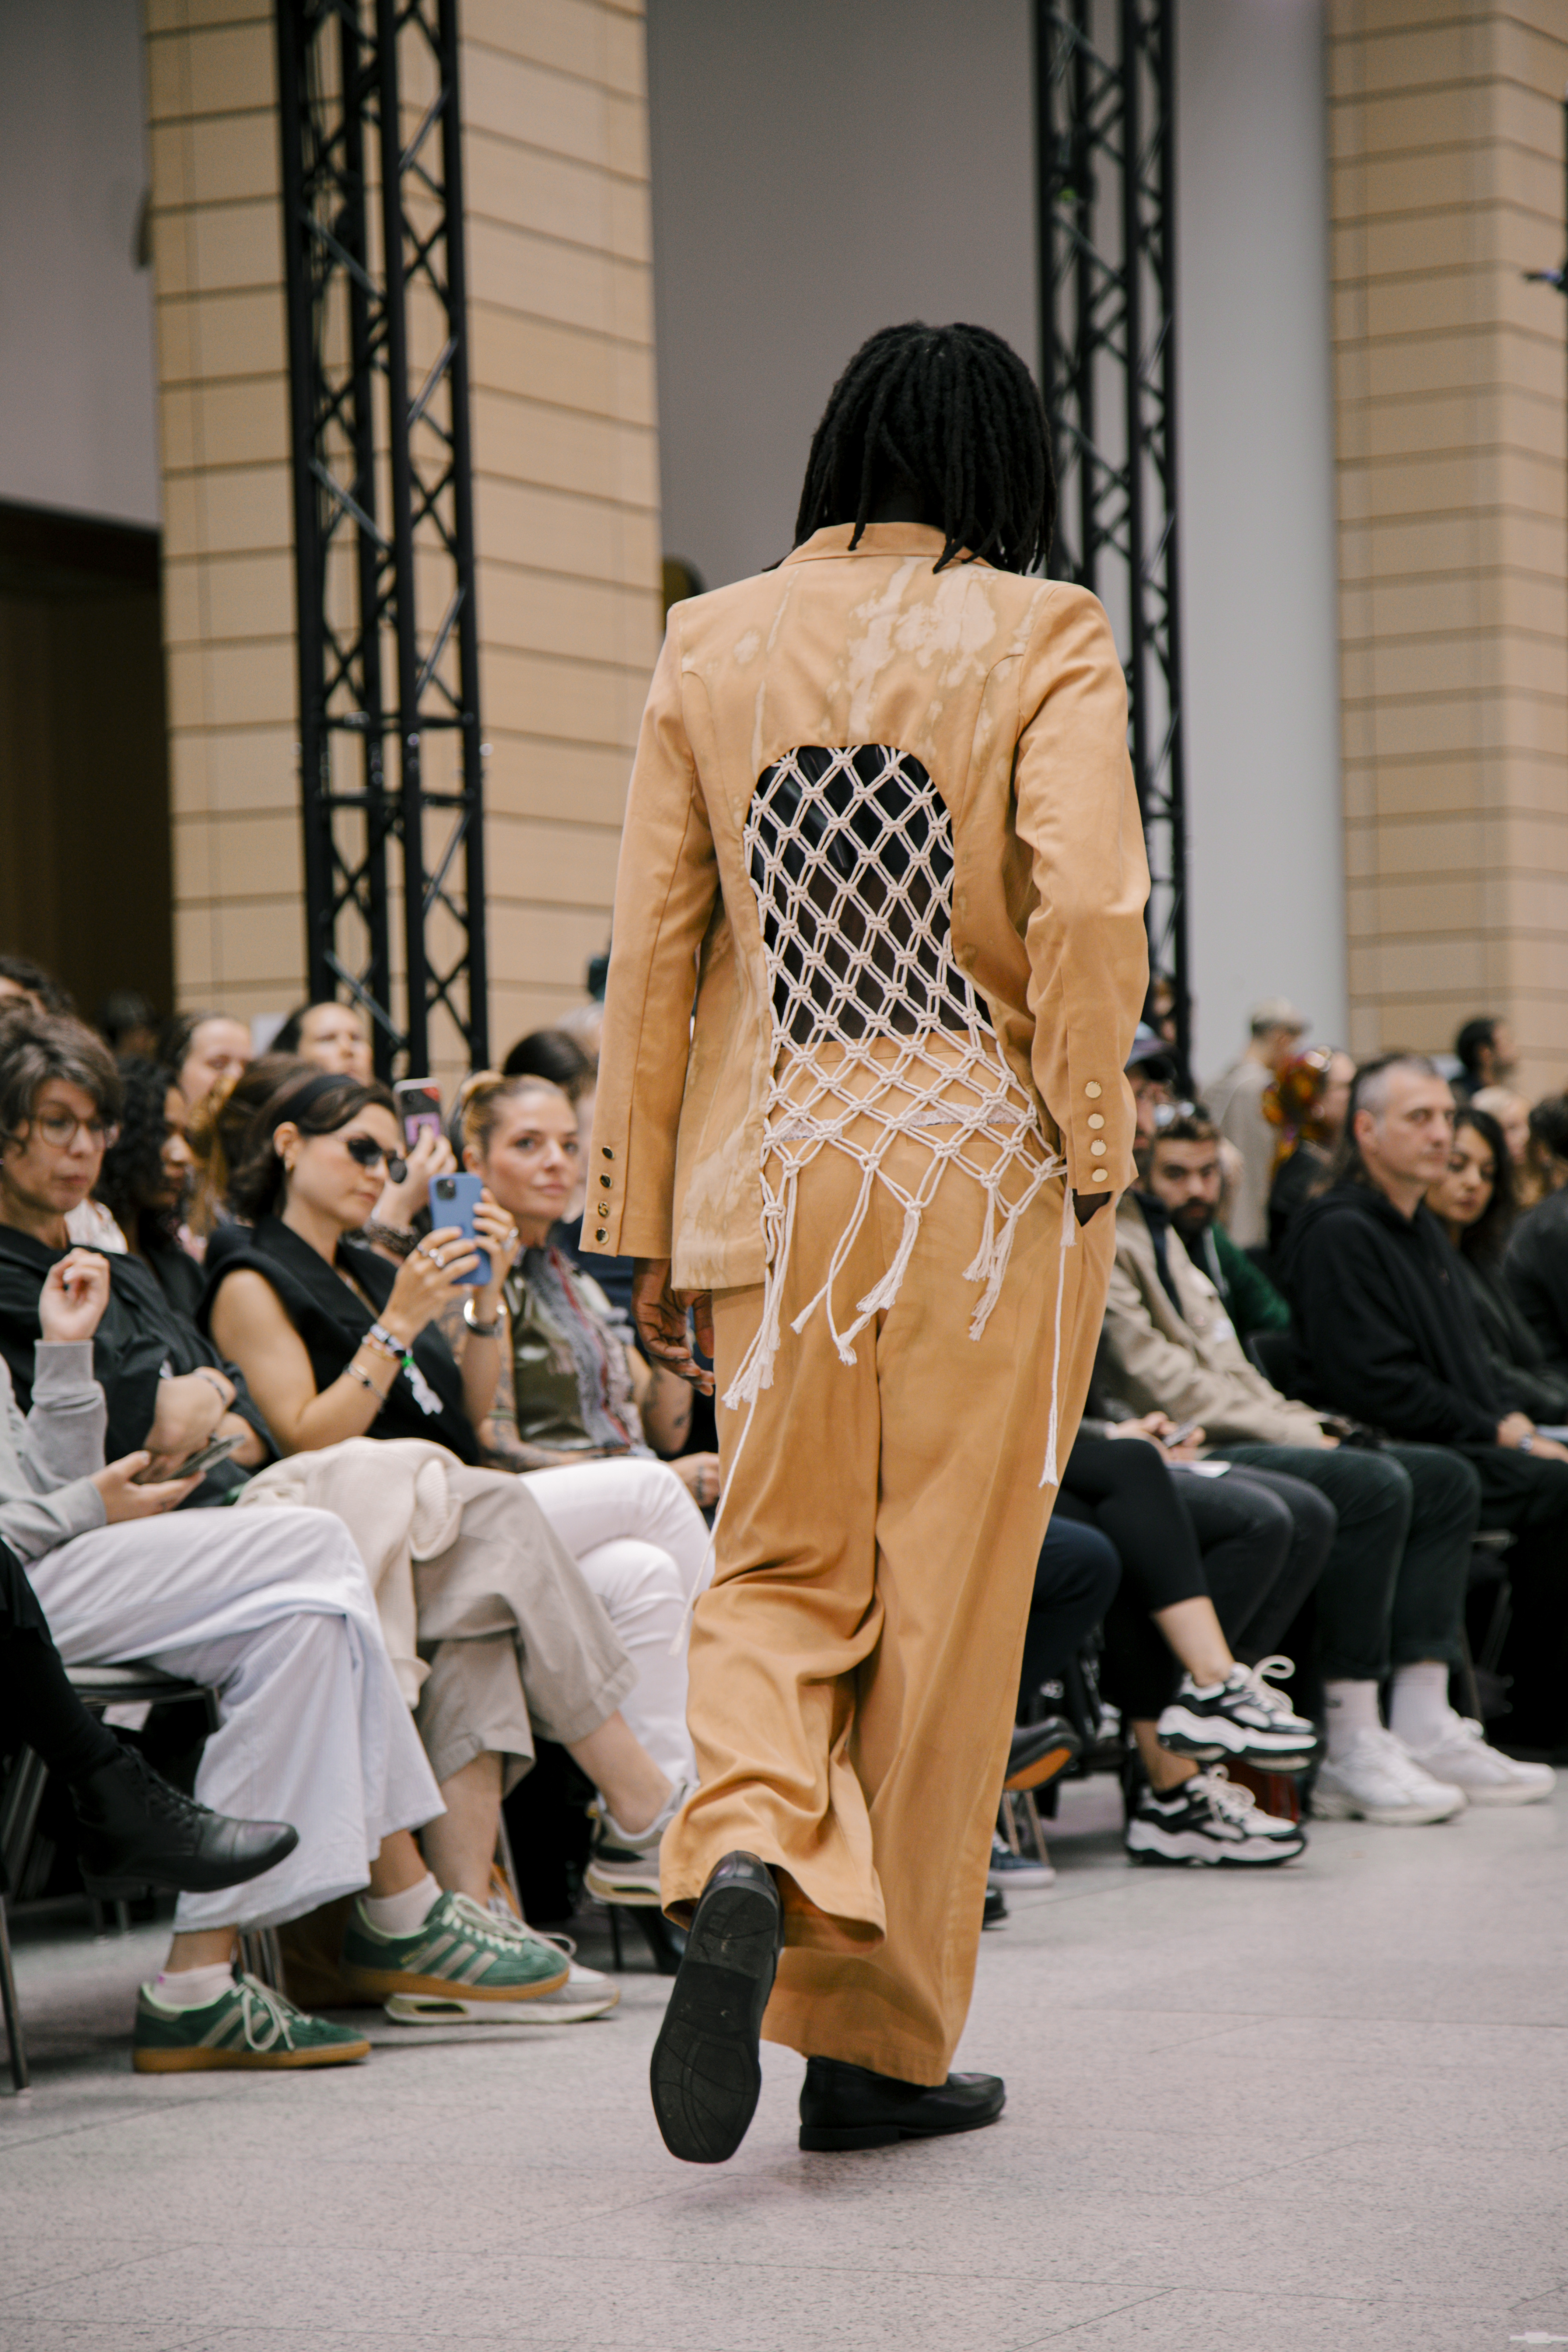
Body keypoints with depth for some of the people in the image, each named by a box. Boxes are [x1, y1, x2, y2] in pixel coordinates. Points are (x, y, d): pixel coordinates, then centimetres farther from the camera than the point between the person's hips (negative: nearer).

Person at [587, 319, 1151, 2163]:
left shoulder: (711, 645, 7)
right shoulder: (1041, 636, -3)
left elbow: (652, 945, 6)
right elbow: (1089, 908, -17)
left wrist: (644, 1225, 10)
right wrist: (1091, 1150, -5)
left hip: (770, 1170, 3)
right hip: (984, 1173, -2)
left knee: (780, 1568, 12)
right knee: (946, 1602, 7)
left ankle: (747, 1856, -19)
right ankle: (880, 2045, 13)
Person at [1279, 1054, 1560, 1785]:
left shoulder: (1422, 1229, 23)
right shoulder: (1340, 1232, -8)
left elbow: (1468, 1364, 27)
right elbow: (1377, 1385, -16)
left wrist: (1512, 1424, 6)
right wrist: (1500, 1434, -12)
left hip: (1451, 1445, 10)